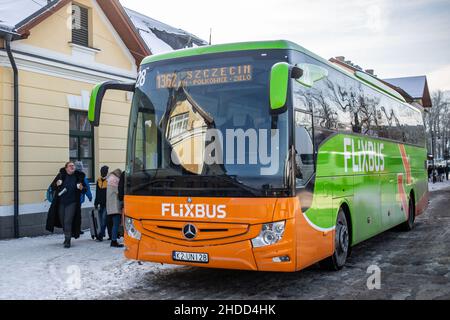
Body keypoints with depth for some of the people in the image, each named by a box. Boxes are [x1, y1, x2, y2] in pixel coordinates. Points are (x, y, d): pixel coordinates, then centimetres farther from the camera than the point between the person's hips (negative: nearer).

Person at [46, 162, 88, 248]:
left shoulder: (79, 176, -1)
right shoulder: (61, 175, 0)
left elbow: (85, 189, 8)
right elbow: (52, 186, 6)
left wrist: (82, 188, -15)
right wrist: (57, 184, -16)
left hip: (72, 203, -2)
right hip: (61, 202, 2)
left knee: (68, 221, -10)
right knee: (62, 221, 12)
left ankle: (67, 240, -3)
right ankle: (67, 236, 34)